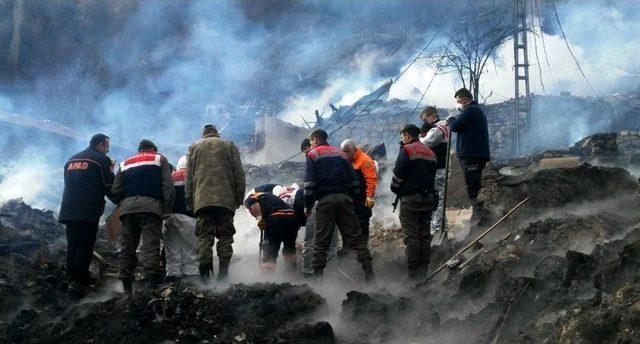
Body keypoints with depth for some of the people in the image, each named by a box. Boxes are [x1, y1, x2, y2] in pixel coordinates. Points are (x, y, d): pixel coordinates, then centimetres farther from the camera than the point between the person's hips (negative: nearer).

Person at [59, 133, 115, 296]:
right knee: (86, 246, -5)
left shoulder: (71, 160, 20)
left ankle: (72, 278, 11)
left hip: (68, 209, 6)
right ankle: (79, 281, -12)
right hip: (89, 211, -6)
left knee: (73, 244, 11)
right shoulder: (102, 160, -2)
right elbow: (109, 187, -2)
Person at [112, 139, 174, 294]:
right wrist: (167, 209, 0)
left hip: (127, 207, 3)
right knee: (151, 244, -10)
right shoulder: (159, 159, 16)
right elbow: (168, 186, 2)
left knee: (127, 247, 6)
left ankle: (126, 286, 2)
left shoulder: (124, 164, 24)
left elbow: (115, 190, 13)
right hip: (151, 205, -3)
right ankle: (152, 284, -23)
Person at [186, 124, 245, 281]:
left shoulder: (194, 147, 15)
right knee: (225, 235, 3)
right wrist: (239, 197, 9)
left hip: (202, 199, 0)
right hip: (226, 199, 0)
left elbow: (189, 178, 11)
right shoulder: (229, 146, 13)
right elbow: (239, 174, 7)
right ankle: (223, 272, -4)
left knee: (204, 236, -1)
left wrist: (189, 202, 12)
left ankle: (205, 272, -11)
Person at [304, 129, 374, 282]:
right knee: (354, 237, 2)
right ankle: (369, 272, -6)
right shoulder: (341, 154, 19)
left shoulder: (313, 155, 5)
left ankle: (318, 274, -6)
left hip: (325, 200, -3)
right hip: (345, 199, 4)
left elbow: (310, 183, -4)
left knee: (321, 240, 0)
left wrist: (308, 205, 2)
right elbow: (354, 180, 15)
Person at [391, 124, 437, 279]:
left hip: (410, 198, -7)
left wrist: (395, 188, 6)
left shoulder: (406, 150, -8)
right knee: (425, 234, 10)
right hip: (428, 197, 7)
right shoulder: (430, 152, 15)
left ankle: (413, 272, -8)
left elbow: (398, 175, -11)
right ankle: (423, 269, 11)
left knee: (411, 235, -5)